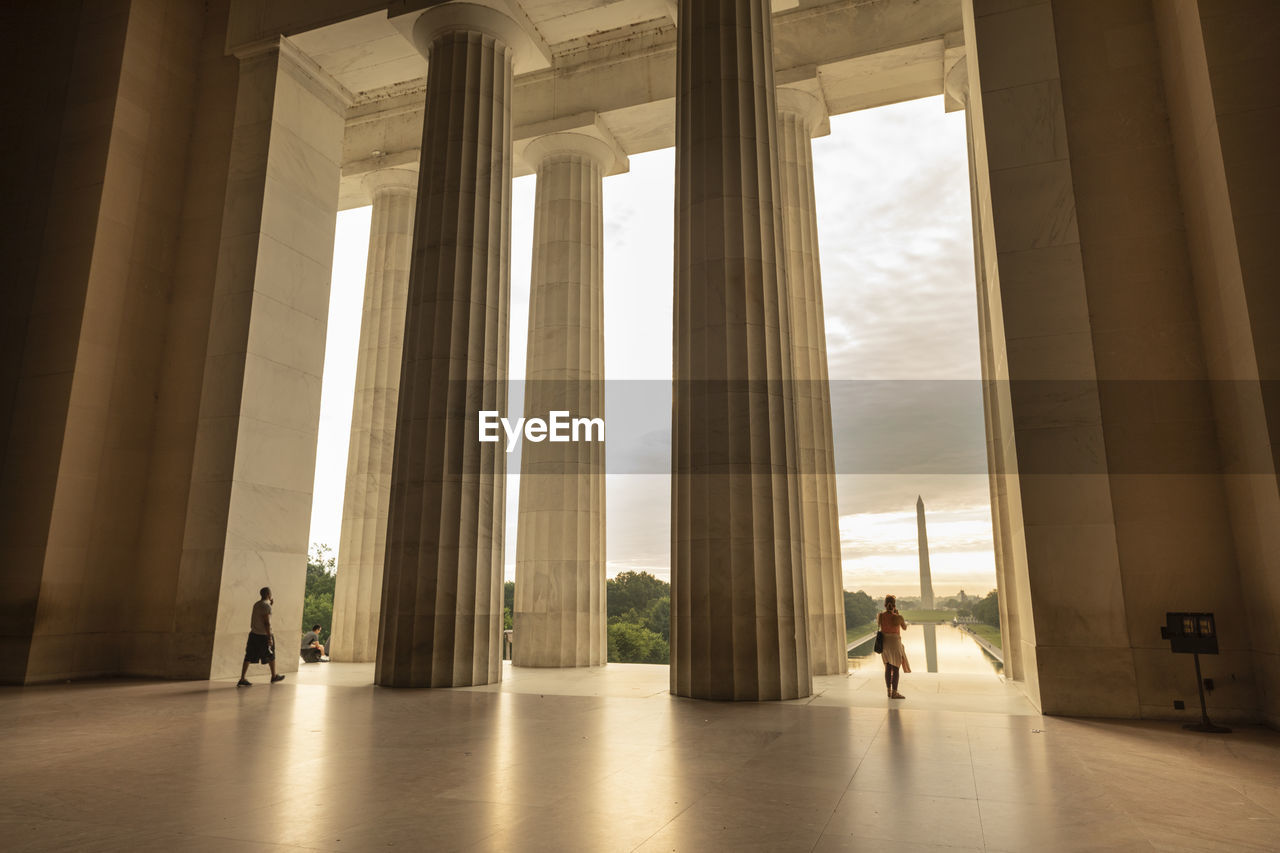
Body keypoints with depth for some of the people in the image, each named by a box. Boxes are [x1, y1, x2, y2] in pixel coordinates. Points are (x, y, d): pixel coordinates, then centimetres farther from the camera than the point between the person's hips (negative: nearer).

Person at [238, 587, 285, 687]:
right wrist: (270, 637, -20)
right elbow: (267, 623, -21)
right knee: (271, 656, 10)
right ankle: (274, 676, 24)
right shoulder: (266, 606, -17)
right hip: (263, 635, -7)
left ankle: (242, 679, -6)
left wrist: (270, 604, 25)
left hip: (253, 633, 7)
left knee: (249, 657, 3)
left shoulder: (256, 604, 9)